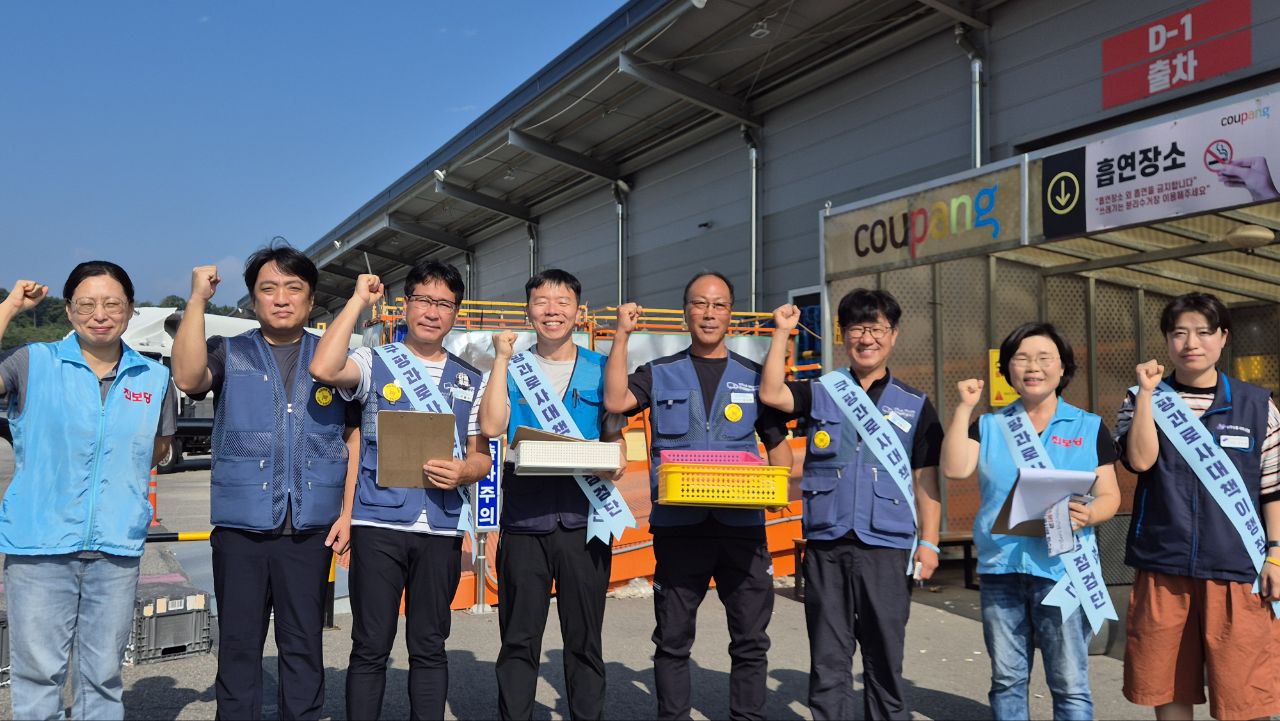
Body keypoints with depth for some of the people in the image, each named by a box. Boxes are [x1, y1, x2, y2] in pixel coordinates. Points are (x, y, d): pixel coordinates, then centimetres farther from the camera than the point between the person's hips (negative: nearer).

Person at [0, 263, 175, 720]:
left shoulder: (154, 378, 6)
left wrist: (116, 473, 4)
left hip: (117, 547, 2)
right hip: (39, 544, -2)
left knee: (103, 674, 13)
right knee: (38, 670, 5)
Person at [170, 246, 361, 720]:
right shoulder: (229, 355, 7)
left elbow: (354, 437, 8)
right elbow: (188, 378, -15)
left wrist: (347, 511, 1)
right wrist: (198, 300, -14)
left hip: (311, 529, 1)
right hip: (240, 526, 0)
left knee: (303, 645, 9)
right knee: (238, 644, 8)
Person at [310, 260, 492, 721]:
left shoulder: (472, 381, 12)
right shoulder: (374, 363, 4)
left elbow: (482, 456, 10)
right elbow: (323, 370, -18)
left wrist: (463, 471, -14)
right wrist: (358, 302, -10)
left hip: (442, 528, 2)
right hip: (378, 524, -2)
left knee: (429, 646, 11)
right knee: (370, 647, 4)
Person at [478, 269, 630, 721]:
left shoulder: (600, 369, 8)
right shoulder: (512, 369, 8)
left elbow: (614, 436, 11)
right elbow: (491, 426, -8)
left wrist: (616, 459, -11)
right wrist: (502, 358, -5)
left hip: (583, 518, 0)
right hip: (523, 518, 0)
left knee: (584, 639, 8)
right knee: (519, 638, 7)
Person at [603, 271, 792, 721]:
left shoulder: (754, 376, 11)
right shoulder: (660, 375, 9)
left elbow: (777, 443, 14)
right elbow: (616, 401, -10)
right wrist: (622, 335, -9)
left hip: (743, 524, 1)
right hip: (678, 525, -1)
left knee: (751, 640, 6)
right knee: (673, 639, 8)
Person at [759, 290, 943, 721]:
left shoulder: (915, 406, 8)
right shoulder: (821, 394, 8)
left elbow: (926, 479, 7)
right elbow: (771, 394, -10)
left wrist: (929, 543, 2)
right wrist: (782, 332, -7)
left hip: (886, 546, 0)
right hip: (825, 545, 1)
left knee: (884, 657, 7)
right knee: (828, 657, 8)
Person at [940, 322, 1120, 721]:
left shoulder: (1089, 428, 7)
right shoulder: (990, 426, 10)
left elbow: (1110, 495, 4)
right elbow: (954, 469, -6)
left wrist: (1089, 514, -19)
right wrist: (964, 407, -6)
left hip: (1062, 568, -2)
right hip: (1000, 568, 2)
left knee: (1070, 684, 0)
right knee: (1007, 679, 11)